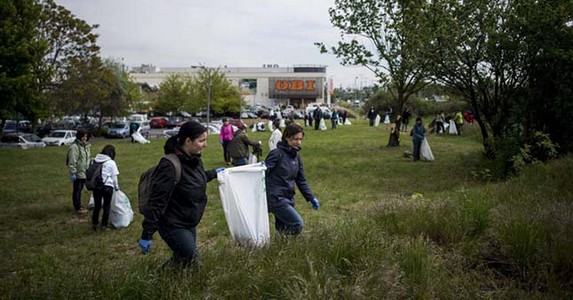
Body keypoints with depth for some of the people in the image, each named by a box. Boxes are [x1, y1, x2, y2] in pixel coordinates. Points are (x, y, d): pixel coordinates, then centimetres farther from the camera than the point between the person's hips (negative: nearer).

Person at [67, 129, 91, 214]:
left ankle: (79, 205, 28)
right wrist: (72, 173, -22)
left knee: (80, 189, 18)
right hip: (78, 173, -8)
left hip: (84, 172, 8)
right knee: (77, 190, 1)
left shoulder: (86, 146, 11)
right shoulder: (74, 147, -17)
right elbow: (72, 162, -20)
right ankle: (77, 208, 7)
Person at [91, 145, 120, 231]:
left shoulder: (95, 160, 4)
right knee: (107, 206, 9)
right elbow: (114, 177, -2)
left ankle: (94, 223, 20)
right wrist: (116, 187, 12)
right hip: (107, 186, -4)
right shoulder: (111, 162, -6)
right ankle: (104, 225, 12)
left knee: (97, 205, 16)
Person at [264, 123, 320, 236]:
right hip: (276, 198, -8)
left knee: (282, 229, 11)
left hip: (288, 198, 8)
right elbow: (264, 174, -17)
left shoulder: (296, 155, 9)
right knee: (297, 224, -12)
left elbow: (301, 180, 15)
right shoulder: (277, 154, -14)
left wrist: (311, 198, 10)